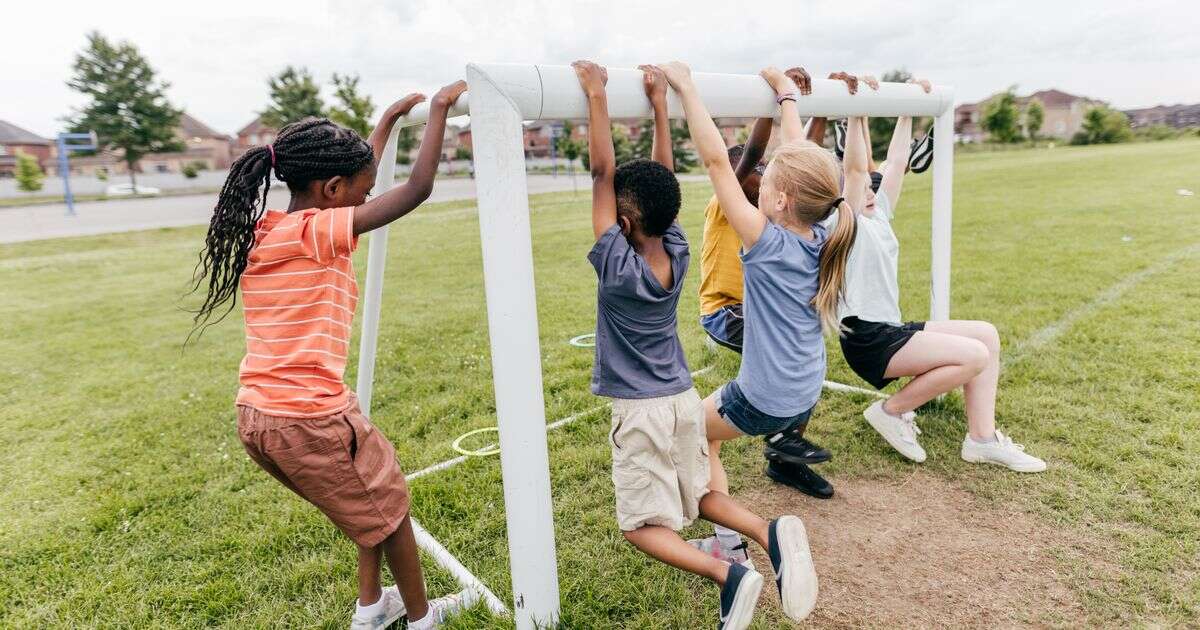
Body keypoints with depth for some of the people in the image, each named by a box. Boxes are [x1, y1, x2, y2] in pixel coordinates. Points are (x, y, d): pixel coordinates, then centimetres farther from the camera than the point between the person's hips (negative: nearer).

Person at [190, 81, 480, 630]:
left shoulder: (262, 231, 9)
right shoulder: (316, 233, -16)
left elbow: (355, 175, 21)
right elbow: (418, 188, -19)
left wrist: (390, 118, 29)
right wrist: (439, 106, -6)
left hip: (256, 419, 9)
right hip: (310, 418, -9)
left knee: (372, 499, 27)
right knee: (390, 507, 16)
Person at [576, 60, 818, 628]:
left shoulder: (618, 267, -19)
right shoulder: (678, 254, -5)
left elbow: (602, 172, -20)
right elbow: (663, 178, 1)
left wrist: (597, 94, -18)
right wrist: (658, 101, 1)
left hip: (640, 411, -6)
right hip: (684, 399, 6)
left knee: (643, 525, 7)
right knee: (699, 494, 22)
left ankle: (727, 575, -16)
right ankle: (770, 533, -4)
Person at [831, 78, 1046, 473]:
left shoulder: (879, 215, 15)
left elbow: (897, 162, 18)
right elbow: (855, 167, -20)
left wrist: (907, 111, 22)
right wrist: (857, 111, -19)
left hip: (892, 329, 10)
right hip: (868, 340, -10)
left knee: (987, 334, 5)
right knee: (974, 355, -18)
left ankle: (982, 439, 7)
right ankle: (892, 411, -2)